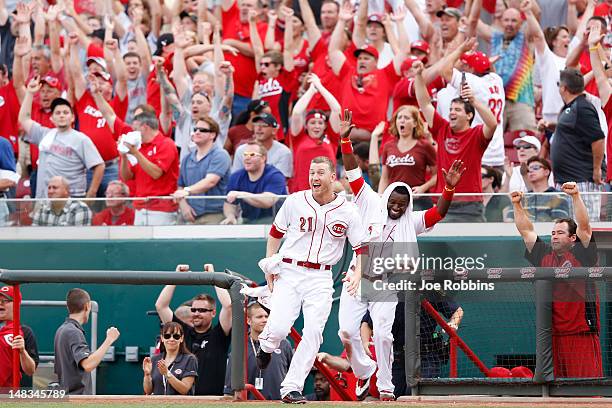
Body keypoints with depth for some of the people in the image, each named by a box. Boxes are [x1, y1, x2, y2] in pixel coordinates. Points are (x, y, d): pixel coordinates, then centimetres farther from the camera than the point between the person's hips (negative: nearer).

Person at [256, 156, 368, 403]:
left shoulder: (347, 211, 0)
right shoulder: (295, 202, 1)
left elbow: (362, 248, 2)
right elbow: (275, 233, 13)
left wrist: (358, 275, -17)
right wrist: (269, 264, 2)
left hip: (320, 278, 1)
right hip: (288, 272, -1)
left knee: (313, 333, -12)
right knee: (279, 329, -16)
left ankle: (292, 387, -4)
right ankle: (266, 346, 22)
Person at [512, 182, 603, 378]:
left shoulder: (582, 254, 2)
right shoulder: (544, 255, 15)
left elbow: (584, 226, -10)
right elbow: (526, 230, 18)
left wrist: (576, 196, -17)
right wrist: (517, 204, 11)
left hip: (582, 333, -5)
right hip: (551, 335, 5)